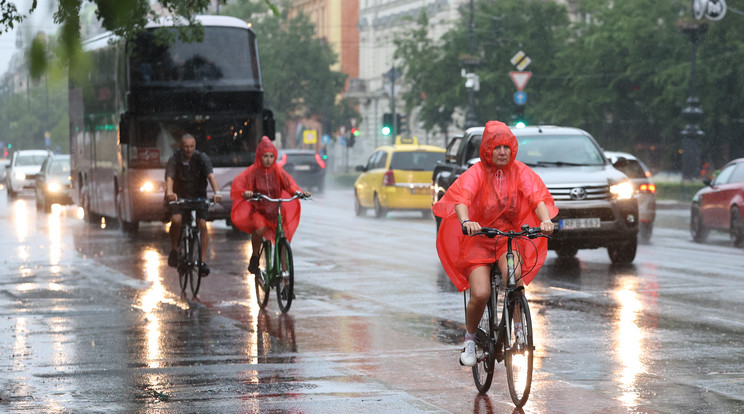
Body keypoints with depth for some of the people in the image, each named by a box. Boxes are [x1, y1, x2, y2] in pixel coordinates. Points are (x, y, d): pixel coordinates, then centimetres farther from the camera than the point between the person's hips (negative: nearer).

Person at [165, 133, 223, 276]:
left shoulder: (201, 158, -14)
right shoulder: (174, 159, -14)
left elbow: (211, 176, -27)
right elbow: (169, 178, -29)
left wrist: (217, 192, -46)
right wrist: (169, 192, -51)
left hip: (199, 195, 1)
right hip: (179, 196, -1)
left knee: (202, 225, -16)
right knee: (176, 220, -27)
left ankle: (202, 261, -10)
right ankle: (174, 250, -3)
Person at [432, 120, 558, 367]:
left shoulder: (520, 172, -2)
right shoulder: (476, 173, -10)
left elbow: (537, 197, -15)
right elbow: (461, 199, -27)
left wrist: (545, 220, -36)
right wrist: (466, 222, -48)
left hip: (509, 236, 2)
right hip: (478, 237, -1)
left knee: (514, 275, -32)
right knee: (480, 294, -18)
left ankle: (518, 329, -13)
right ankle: (470, 339, 10)